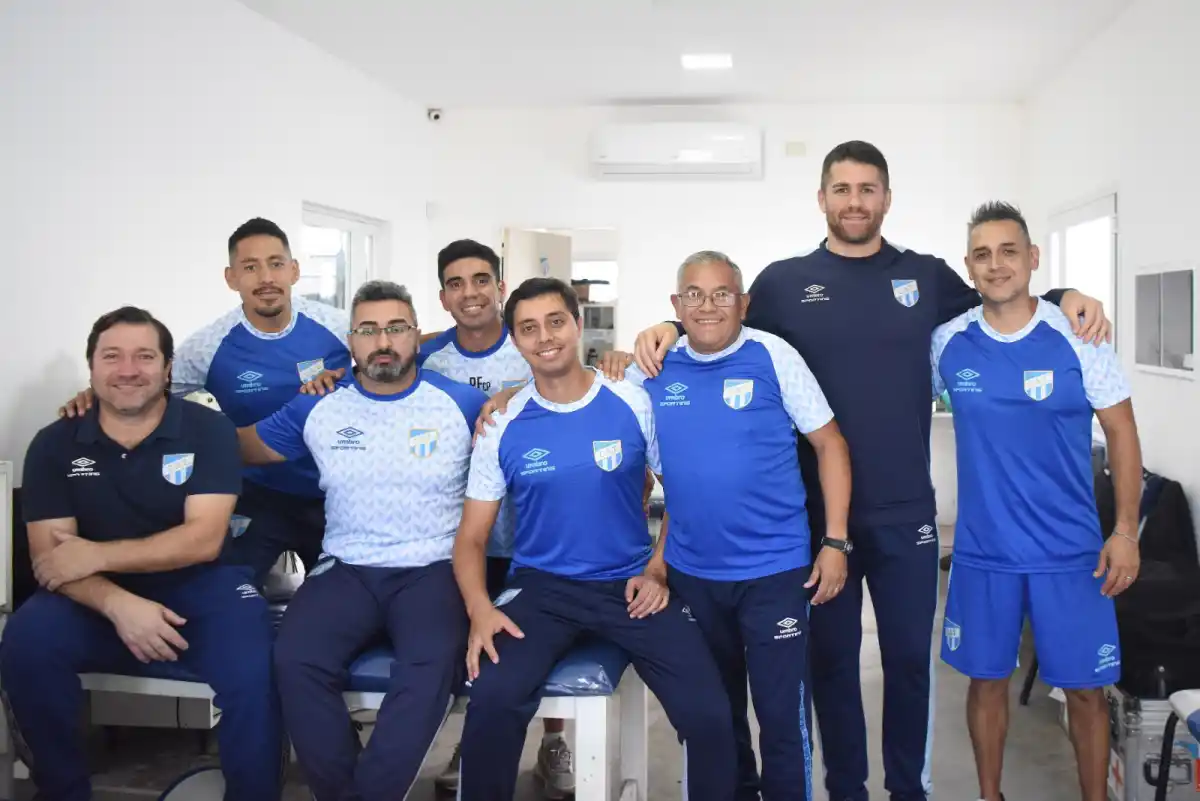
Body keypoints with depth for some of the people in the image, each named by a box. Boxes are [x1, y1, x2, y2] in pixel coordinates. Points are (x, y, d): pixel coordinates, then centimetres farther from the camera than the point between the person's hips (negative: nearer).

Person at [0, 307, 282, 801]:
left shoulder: (208, 430, -5)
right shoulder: (54, 444, 2)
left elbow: (203, 539, -13)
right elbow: (48, 557, -6)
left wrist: (95, 554, -17)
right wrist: (120, 605, -25)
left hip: (198, 588, -2)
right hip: (98, 598, 3)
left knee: (250, 669, -30)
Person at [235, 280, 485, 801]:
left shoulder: (461, 403, 4)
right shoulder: (316, 408, 10)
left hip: (433, 571, -2)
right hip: (347, 570, 2)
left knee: (432, 664, -33)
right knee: (295, 660, -27)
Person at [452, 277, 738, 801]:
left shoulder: (635, 404, -3)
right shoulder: (502, 426, -1)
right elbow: (472, 537, 2)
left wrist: (657, 571, -4)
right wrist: (480, 609, -16)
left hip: (630, 583, 0)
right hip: (541, 585, 0)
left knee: (708, 713, -18)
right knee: (492, 698, -27)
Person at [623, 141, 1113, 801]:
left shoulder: (928, 278, 6)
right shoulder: (783, 282, 3)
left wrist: (1064, 298, -5)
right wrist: (668, 330, -12)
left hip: (906, 510, 1)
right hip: (818, 510, -1)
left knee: (910, 655, 12)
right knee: (831, 657, 12)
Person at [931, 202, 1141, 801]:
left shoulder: (1077, 337, -7)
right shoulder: (947, 342, -3)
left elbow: (1122, 433, -1)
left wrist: (1126, 530, -5)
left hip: (1071, 551, -1)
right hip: (982, 551, 1)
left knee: (1085, 688, 8)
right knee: (987, 680, 13)